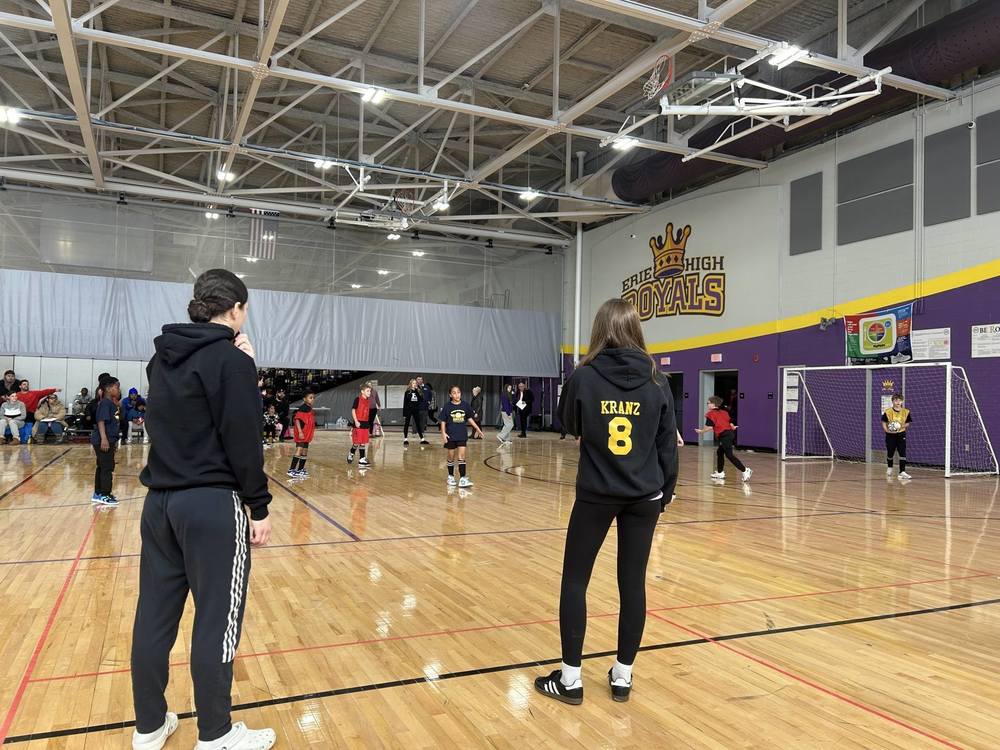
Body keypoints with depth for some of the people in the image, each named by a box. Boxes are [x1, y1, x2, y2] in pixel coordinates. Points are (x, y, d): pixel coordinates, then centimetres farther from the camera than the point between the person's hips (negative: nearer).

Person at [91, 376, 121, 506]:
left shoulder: (112, 404, 14)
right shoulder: (105, 403, -14)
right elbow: (101, 421, -22)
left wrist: (114, 441, 26)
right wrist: (104, 438, -30)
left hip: (109, 441, 10)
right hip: (103, 441, -10)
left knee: (102, 467, 15)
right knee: (107, 468, -5)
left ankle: (98, 494, 23)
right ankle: (104, 495, 0)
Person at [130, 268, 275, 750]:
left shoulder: (163, 357, 11)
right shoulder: (230, 359, -13)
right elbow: (243, 441, -16)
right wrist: (259, 507, -8)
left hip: (160, 501, 8)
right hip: (212, 505, -8)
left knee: (155, 614, 14)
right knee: (216, 621, 3)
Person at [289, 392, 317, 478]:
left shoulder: (310, 409, 14)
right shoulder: (303, 408, -12)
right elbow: (297, 419, -18)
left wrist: (311, 433, 24)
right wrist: (300, 432, -25)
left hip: (307, 434, 9)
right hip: (301, 434, -9)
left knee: (305, 451, 12)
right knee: (299, 450, -14)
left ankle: (300, 470, 22)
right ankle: (291, 470, -12)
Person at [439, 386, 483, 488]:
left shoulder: (465, 405, -1)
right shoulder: (447, 407, -7)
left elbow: (469, 418, 10)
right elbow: (443, 421, -3)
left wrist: (477, 429, 8)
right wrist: (443, 433, -14)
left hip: (462, 435, 1)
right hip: (451, 435, -1)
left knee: (461, 456, -5)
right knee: (451, 457, 10)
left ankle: (462, 479, -6)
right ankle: (451, 476, 26)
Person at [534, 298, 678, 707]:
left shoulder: (583, 377, -10)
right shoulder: (656, 381, -4)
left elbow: (569, 425, 8)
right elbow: (668, 445, 3)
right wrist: (665, 491, 13)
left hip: (595, 495, -2)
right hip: (644, 496, 3)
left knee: (575, 580, 9)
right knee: (633, 582, 11)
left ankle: (570, 678, 14)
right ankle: (622, 677, 21)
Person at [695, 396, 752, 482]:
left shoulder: (710, 414, -4)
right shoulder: (724, 412, 18)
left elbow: (709, 427, -11)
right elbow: (730, 422, 17)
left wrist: (701, 431, 4)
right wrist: (733, 427, 39)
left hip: (724, 435, -9)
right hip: (730, 433, 9)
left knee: (729, 455, -8)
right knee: (719, 452, 20)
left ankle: (745, 471, -12)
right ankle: (720, 473, 25)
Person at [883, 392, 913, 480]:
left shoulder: (906, 412, -2)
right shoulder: (888, 412, -7)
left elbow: (908, 423, 6)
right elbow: (884, 423, -1)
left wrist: (903, 426, -14)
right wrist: (886, 430, -16)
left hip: (901, 434, 0)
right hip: (890, 435, 0)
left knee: (902, 454, -9)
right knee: (890, 453, 13)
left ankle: (902, 472, -7)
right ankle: (890, 468, 39)